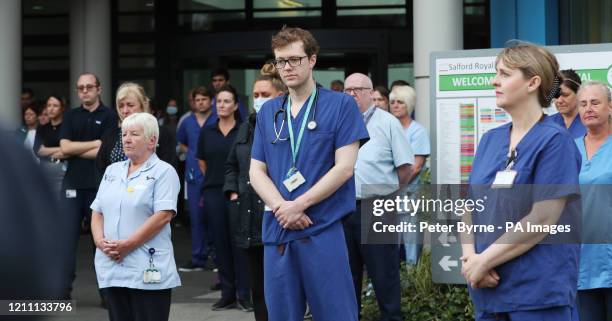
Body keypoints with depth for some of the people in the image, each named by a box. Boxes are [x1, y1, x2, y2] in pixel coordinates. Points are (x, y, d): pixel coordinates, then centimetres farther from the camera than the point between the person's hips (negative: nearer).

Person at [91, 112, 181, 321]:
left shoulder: (163, 171, -3)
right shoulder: (112, 171, 17)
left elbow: (163, 216, -14)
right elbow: (97, 212, 16)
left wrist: (127, 245, -17)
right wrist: (100, 241, -4)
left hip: (148, 271, -6)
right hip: (112, 269, 6)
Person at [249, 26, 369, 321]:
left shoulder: (341, 105, -1)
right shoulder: (268, 112, 13)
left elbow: (344, 167, -8)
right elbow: (256, 171, 9)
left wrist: (298, 205, -12)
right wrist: (281, 206, -9)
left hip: (324, 228, -4)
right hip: (277, 230, 5)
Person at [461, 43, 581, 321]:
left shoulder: (554, 141, -9)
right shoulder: (490, 139, 10)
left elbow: (543, 219, -16)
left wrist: (484, 261, -13)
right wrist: (469, 257, -9)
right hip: (489, 291, 6)